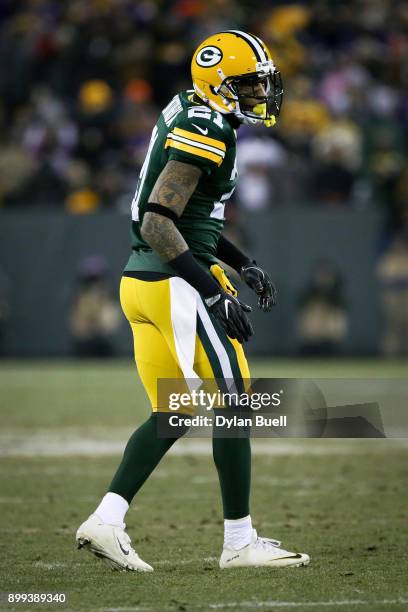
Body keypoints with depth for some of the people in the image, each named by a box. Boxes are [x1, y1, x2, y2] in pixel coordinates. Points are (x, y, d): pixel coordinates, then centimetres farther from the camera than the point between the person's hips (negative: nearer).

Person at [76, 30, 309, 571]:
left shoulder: (192, 120, 15)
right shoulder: (206, 135, -16)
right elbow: (158, 224, -23)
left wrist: (242, 264, 22)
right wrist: (214, 293, -22)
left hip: (142, 284, 10)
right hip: (175, 286, -10)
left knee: (172, 413, 13)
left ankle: (105, 521, 6)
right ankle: (240, 542, 3)